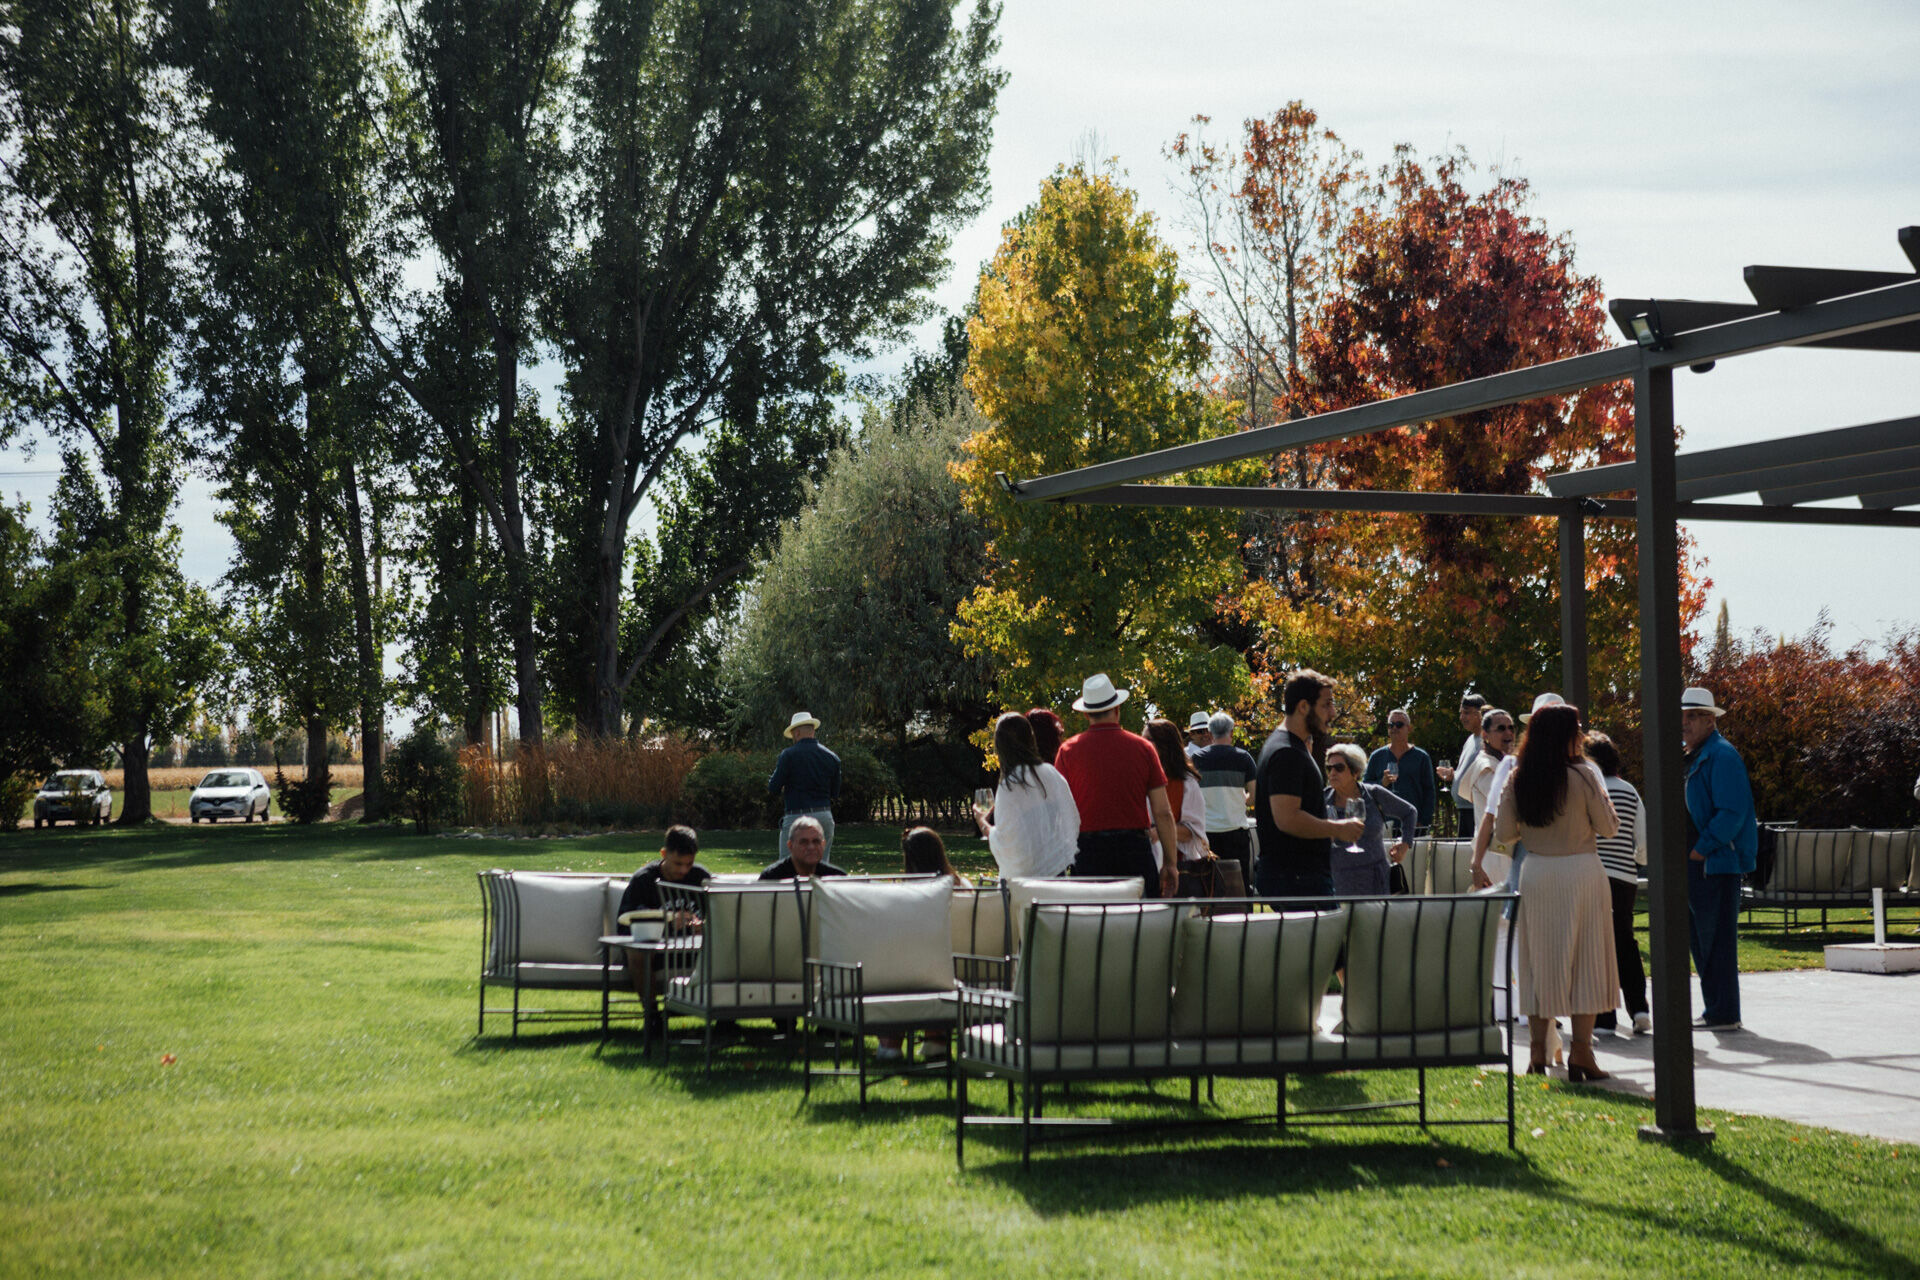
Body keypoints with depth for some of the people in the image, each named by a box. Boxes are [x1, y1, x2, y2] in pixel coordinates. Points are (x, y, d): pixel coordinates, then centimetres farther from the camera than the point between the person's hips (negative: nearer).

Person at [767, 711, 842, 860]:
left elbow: (773, 789, -5)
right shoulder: (832, 757, 7)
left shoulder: (789, 755, -7)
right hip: (825, 818, 5)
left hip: (798, 819, -5)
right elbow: (835, 794, 13)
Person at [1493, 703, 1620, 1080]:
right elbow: (1608, 827, -2)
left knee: (1538, 960, 9)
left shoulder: (1518, 779, 0)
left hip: (1534, 872, 4)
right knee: (1584, 959, 2)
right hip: (1580, 870, -4)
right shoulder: (1582, 775, -10)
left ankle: (1538, 1051, 9)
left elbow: (1505, 832, 4)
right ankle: (1580, 1051, -2)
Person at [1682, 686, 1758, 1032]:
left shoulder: (1721, 756, -12)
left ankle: (1723, 1014, -2)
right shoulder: (1692, 757, 18)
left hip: (1715, 862, -10)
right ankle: (1716, 1009, 20)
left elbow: (1731, 813, -20)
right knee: (1698, 938, 13)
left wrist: (1702, 849, -19)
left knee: (1716, 939, -6)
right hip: (1695, 864, 10)